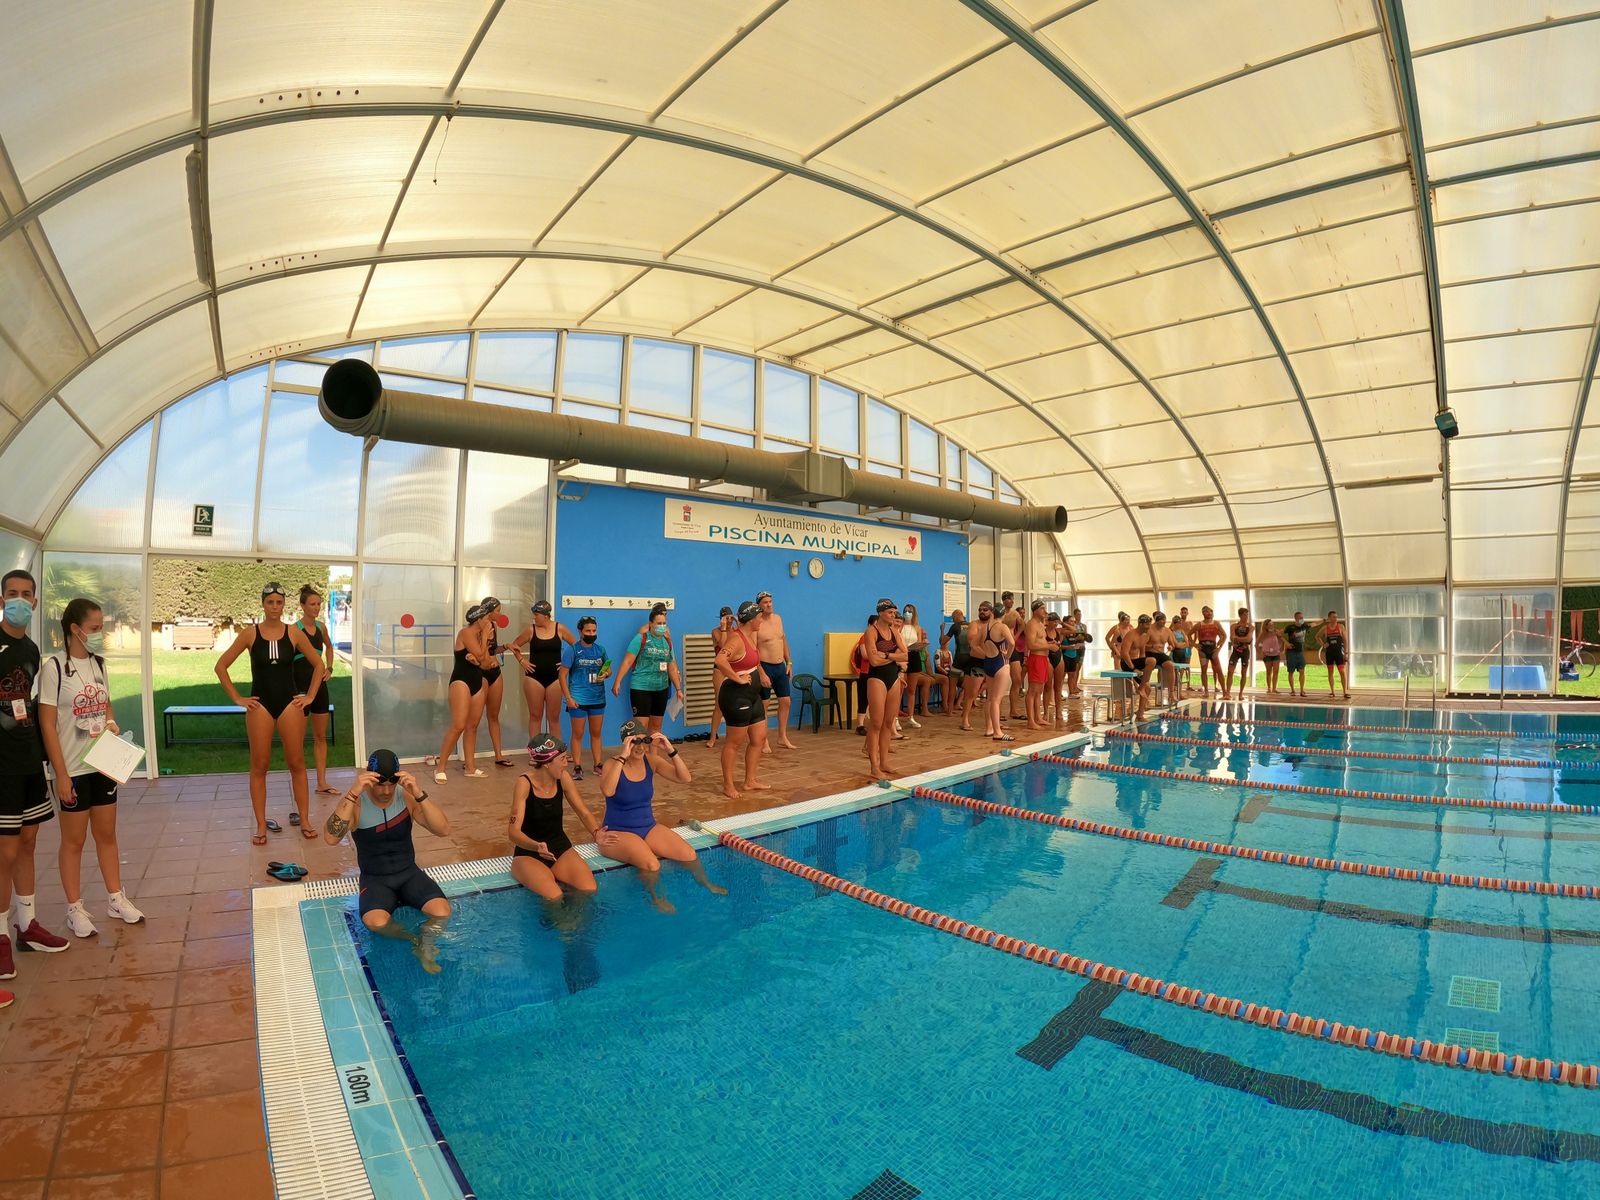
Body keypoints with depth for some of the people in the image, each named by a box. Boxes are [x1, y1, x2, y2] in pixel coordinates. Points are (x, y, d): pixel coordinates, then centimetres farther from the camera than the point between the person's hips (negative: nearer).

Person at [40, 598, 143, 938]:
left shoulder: (98, 664, 5)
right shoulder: (55, 667, -13)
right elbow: (47, 725, -13)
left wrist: (112, 725, -4)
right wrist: (61, 775, -14)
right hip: (73, 769, -5)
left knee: (107, 834, 14)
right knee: (74, 840, 7)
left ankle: (115, 899, 25)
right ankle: (75, 909, 21)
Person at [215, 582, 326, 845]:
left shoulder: (293, 633, 1)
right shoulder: (250, 634, -1)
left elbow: (318, 664, 8)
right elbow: (221, 667, 5)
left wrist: (309, 696, 3)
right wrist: (237, 699, 0)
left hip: (290, 703, 0)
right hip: (260, 704, 0)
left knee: (297, 763, 3)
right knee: (259, 766, 4)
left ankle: (304, 820, 11)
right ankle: (261, 826, 12)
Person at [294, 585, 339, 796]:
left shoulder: (321, 627, 6)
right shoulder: (294, 629, -11)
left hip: (319, 686, 6)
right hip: (300, 687, -6)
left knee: (321, 736, 10)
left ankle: (322, 783, 17)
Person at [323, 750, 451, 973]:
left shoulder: (407, 797, -10)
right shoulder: (356, 803, -13)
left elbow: (444, 830, -19)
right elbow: (331, 838, -30)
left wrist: (419, 794, -31)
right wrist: (353, 793, -36)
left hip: (409, 873, 1)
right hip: (374, 879, -1)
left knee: (442, 912, -24)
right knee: (376, 922, -31)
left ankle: (425, 947, 7)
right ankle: (416, 940, 0)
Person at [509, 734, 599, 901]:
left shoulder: (563, 778, -4)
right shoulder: (524, 783, -18)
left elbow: (584, 813, 2)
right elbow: (513, 831, -22)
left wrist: (597, 833, -19)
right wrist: (537, 846, -42)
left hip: (560, 848, 5)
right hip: (529, 853, -5)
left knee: (590, 890, -18)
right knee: (554, 898, -30)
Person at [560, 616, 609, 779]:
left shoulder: (600, 649, 6)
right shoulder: (573, 650, -7)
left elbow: (609, 669, 16)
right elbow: (563, 675, -7)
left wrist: (605, 675, -8)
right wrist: (568, 697, -13)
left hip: (598, 698, 4)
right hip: (578, 698, -4)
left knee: (596, 733, 12)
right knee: (578, 734, 4)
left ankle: (598, 765, 22)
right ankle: (577, 767, 13)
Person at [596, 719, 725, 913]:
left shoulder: (651, 760, -3)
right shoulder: (613, 763, -15)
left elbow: (684, 778, -10)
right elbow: (607, 791, -37)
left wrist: (670, 751, -21)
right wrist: (623, 756, -36)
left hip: (649, 828, 5)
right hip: (619, 832, -5)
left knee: (690, 855, -10)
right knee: (651, 865, -31)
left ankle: (706, 885, 21)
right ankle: (656, 898, 0)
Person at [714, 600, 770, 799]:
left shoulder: (753, 634, 9)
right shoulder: (736, 639, -20)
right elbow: (720, 660, -38)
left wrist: (761, 673, 24)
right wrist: (738, 678, -28)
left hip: (752, 696, 10)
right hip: (736, 696, -10)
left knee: (759, 739, 14)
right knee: (734, 742, 1)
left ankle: (750, 781, 26)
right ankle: (728, 785, 13)